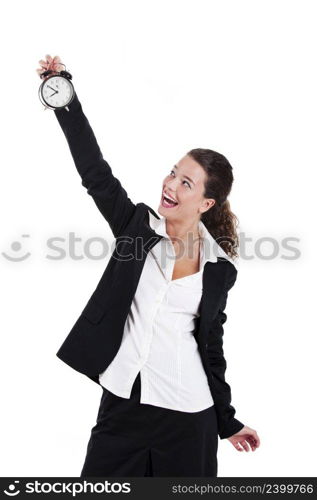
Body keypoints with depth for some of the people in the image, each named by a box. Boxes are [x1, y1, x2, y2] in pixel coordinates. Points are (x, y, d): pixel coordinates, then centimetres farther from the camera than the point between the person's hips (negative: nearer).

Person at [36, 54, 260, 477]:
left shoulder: (220, 268, 1)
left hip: (188, 416, 0)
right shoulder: (138, 225, 1)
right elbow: (95, 172, -8)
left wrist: (227, 421, 15)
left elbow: (211, 344, 9)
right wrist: (66, 101, -16)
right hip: (122, 403, 1)